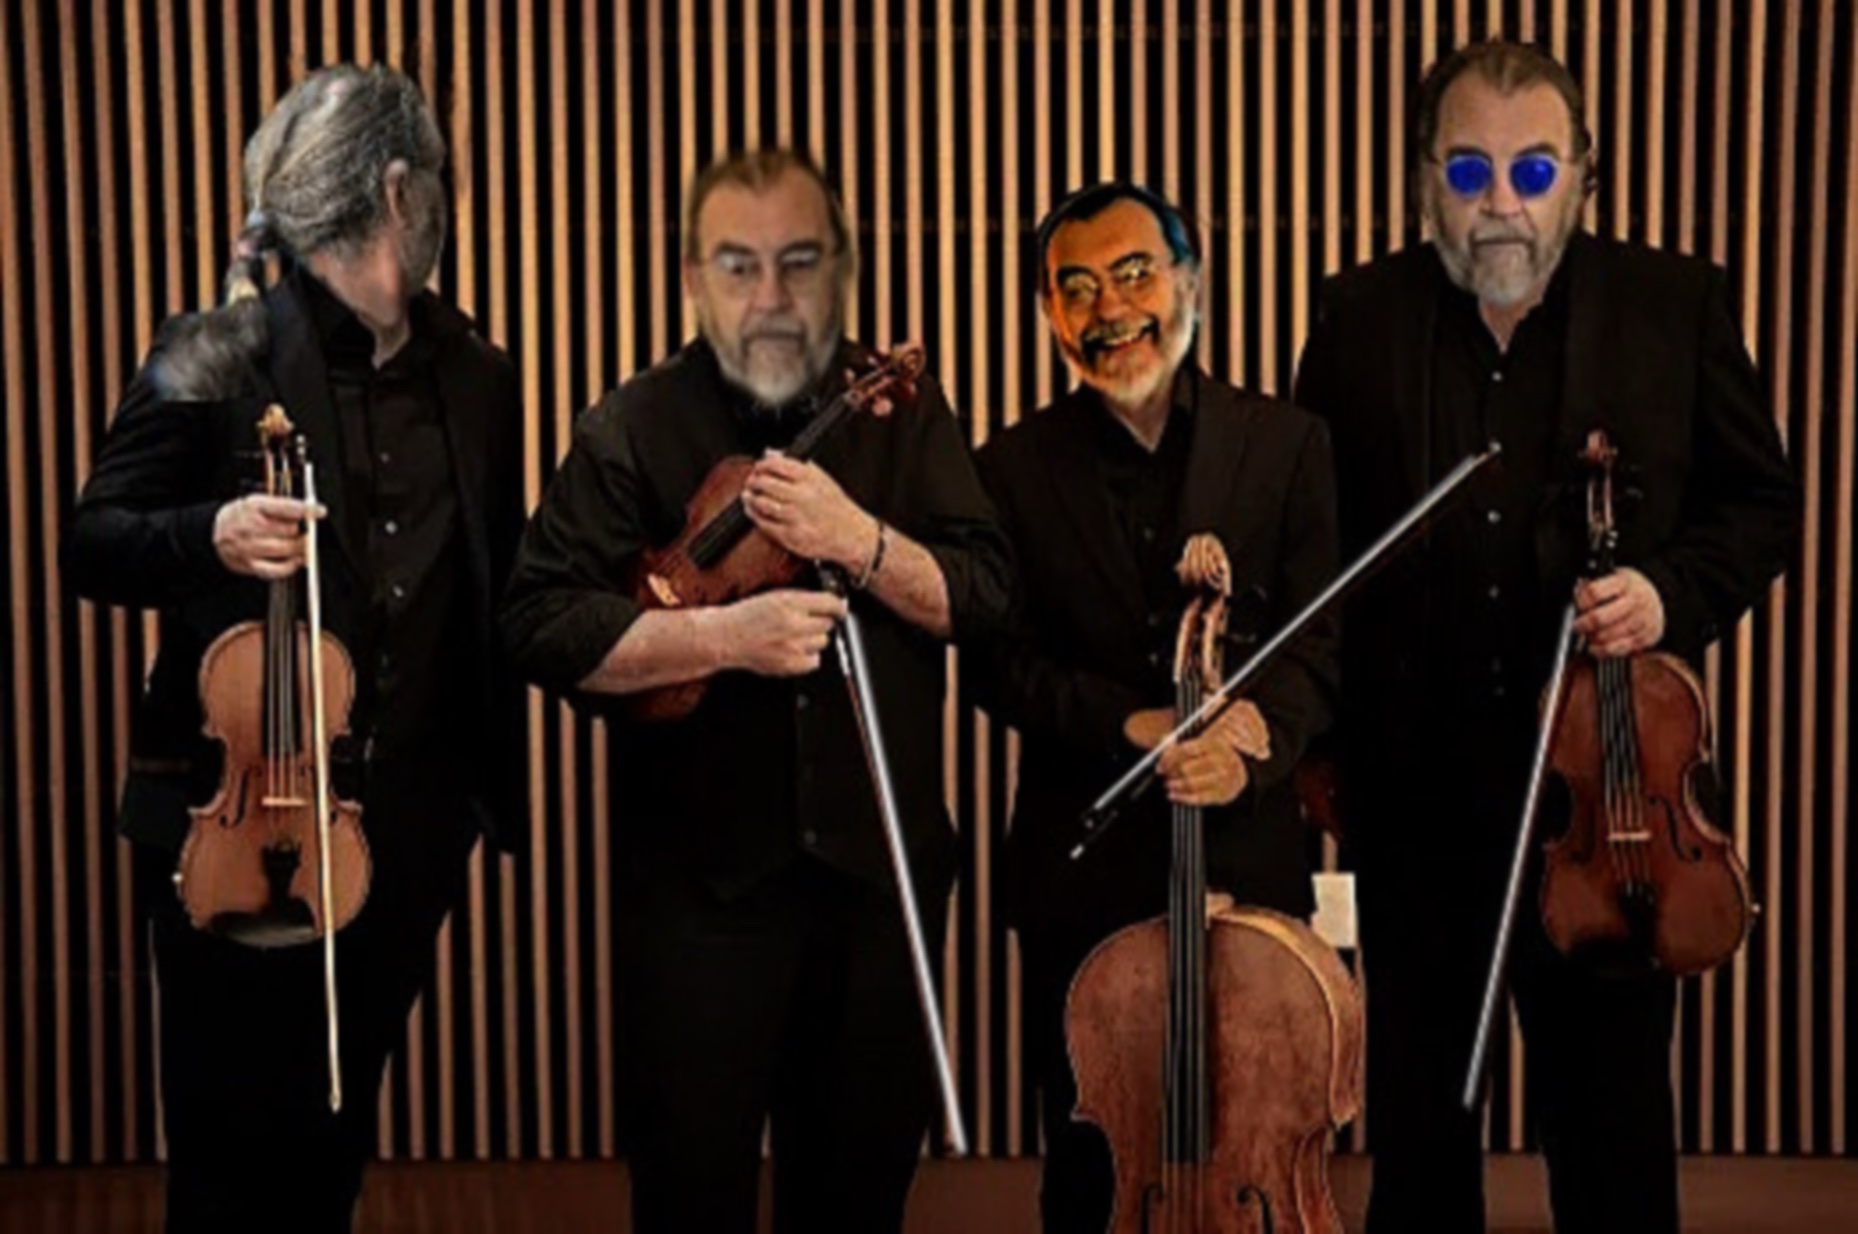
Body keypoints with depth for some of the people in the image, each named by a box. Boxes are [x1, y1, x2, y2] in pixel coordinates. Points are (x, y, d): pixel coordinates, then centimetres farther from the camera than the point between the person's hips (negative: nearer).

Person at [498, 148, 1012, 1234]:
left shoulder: (903, 414, 4)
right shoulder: (634, 430, -4)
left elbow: (983, 594, -4)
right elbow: (544, 626, -12)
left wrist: (859, 541, -20)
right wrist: (720, 634, -23)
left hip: (880, 862, 3)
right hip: (702, 872, -2)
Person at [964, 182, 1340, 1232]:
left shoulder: (1287, 446, 1)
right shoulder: (1015, 468, 3)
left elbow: (1319, 641, -4)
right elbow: (997, 660, -2)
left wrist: (1257, 741, -24)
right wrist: (1130, 725, -18)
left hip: (1247, 852, 0)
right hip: (1081, 865, 1)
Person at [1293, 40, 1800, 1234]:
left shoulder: (1676, 304, -2)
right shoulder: (1360, 317, 1)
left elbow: (1761, 501, 5)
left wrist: (1674, 593, -14)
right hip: (1415, 787, 1)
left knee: (1613, 1111, 11)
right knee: (1416, 1103, 17)